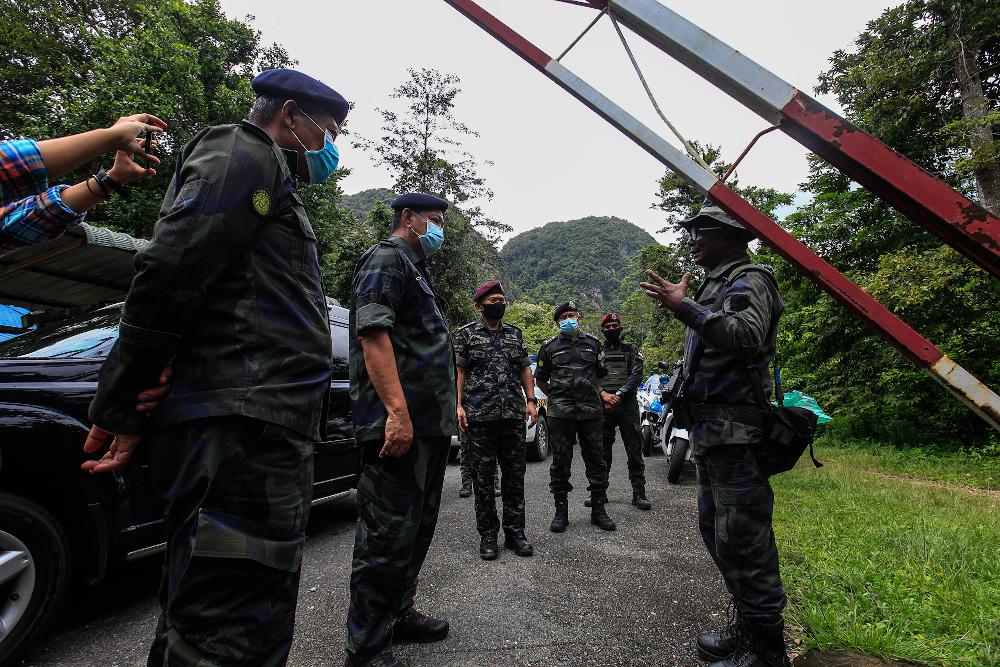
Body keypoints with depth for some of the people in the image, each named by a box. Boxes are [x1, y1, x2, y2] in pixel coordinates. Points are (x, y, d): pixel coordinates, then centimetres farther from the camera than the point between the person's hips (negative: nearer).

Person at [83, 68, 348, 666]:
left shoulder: (272, 180, 31)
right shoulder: (242, 154, 1)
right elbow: (169, 273, -13)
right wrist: (120, 410, -10)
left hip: (263, 434, 10)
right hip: (242, 434, -10)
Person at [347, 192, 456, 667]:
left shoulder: (415, 269, 26)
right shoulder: (386, 260, -5)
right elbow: (373, 333, -20)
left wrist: (444, 414, 24)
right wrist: (397, 410, -28)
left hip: (427, 426, 11)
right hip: (400, 425, -11)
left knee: (417, 526, 18)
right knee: (389, 534, -4)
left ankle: (398, 614, 33)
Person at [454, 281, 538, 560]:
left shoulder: (515, 333, 15)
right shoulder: (466, 333, 5)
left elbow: (525, 369, 16)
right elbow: (460, 370, 2)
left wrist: (531, 400, 6)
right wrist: (459, 405, -7)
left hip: (514, 414, 3)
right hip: (480, 415, -3)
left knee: (515, 474, 6)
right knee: (483, 476, 3)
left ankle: (515, 532, 19)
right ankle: (488, 535, 15)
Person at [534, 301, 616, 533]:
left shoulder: (593, 343, 13)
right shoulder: (550, 346, 8)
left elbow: (601, 374, 24)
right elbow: (540, 379, 14)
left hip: (591, 411, 2)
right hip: (560, 413, -1)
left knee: (595, 459, 5)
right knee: (560, 461, 2)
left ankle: (598, 510, 18)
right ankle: (561, 512, 13)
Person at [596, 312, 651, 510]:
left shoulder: (632, 350, 12)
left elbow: (637, 376, 0)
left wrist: (618, 394, -13)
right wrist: (604, 394, -12)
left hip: (628, 405, -1)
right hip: (602, 406, 1)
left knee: (634, 449, -2)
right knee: (602, 450, 4)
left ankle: (639, 493, 3)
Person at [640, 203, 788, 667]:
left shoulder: (749, 281, -9)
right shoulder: (713, 285, 21)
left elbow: (746, 336, -29)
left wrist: (684, 307, -26)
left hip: (736, 435, -11)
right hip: (709, 434, 11)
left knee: (742, 541, -4)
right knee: (716, 530, 17)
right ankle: (747, 629, 32)